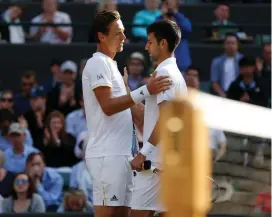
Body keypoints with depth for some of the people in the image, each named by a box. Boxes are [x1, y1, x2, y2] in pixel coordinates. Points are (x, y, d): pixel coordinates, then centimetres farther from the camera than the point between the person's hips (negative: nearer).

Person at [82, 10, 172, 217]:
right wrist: (145, 91, -27)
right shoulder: (97, 63, -9)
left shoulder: (111, 65, 21)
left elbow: (126, 105, 23)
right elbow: (108, 106, -20)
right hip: (107, 154, -10)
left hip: (120, 153, 10)